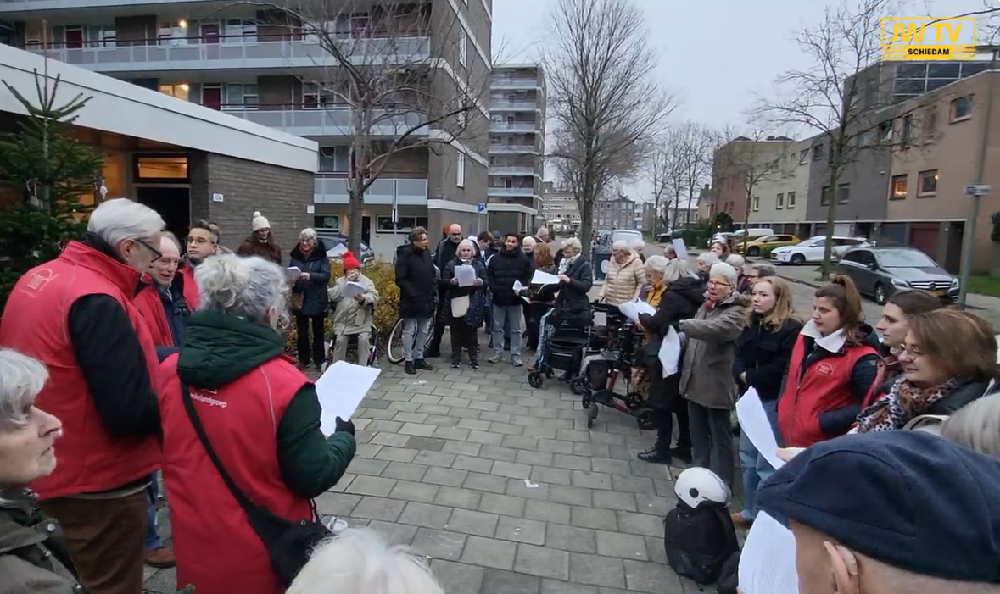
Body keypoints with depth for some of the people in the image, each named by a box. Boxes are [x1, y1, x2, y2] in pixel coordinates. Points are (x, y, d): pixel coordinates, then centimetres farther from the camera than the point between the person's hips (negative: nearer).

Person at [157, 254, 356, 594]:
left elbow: (163, 454, 6)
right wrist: (344, 437, -1)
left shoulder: (168, 371, -10)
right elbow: (313, 478, -18)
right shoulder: (284, 385, -26)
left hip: (194, 552, 5)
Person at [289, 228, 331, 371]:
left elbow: (326, 275, -15)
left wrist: (310, 276, -31)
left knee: (318, 332, 7)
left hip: (317, 301, -3)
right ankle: (303, 360, 21)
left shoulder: (321, 257, -5)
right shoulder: (295, 256, 5)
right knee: (302, 332, 9)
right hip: (300, 300, 3)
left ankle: (319, 361, 17)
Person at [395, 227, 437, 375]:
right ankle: (408, 360, 11)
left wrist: (433, 290, 5)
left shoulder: (426, 253, 8)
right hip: (410, 301, -7)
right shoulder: (405, 255, -12)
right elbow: (400, 279, -15)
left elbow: (433, 274, 17)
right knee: (409, 331, 2)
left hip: (426, 300, 7)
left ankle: (419, 358, 25)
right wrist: (412, 293, -19)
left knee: (424, 331, 13)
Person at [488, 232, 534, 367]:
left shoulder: (523, 259, -2)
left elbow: (529, 276, -1)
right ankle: (497, 353, 21)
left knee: (516, 329, 6)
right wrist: (493, 288, -7)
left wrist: (522, 289, -14)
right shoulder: (495, 258, 4)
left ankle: (515, 355, 13)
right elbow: (489, 275, 7)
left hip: (515, 299, -2)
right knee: (497, 328, 10)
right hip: (498, 298, 2)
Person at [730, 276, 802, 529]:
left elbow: (781, 368, -19)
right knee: (747, 457, 17)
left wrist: (750, 377, -13)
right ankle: (750, 511, 31)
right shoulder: (752, 325, 12)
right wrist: (741, 374, -11)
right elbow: (739, 356, 8)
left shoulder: (791, 328, -13)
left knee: (766, 462, -2)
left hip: (773, 401, -8)